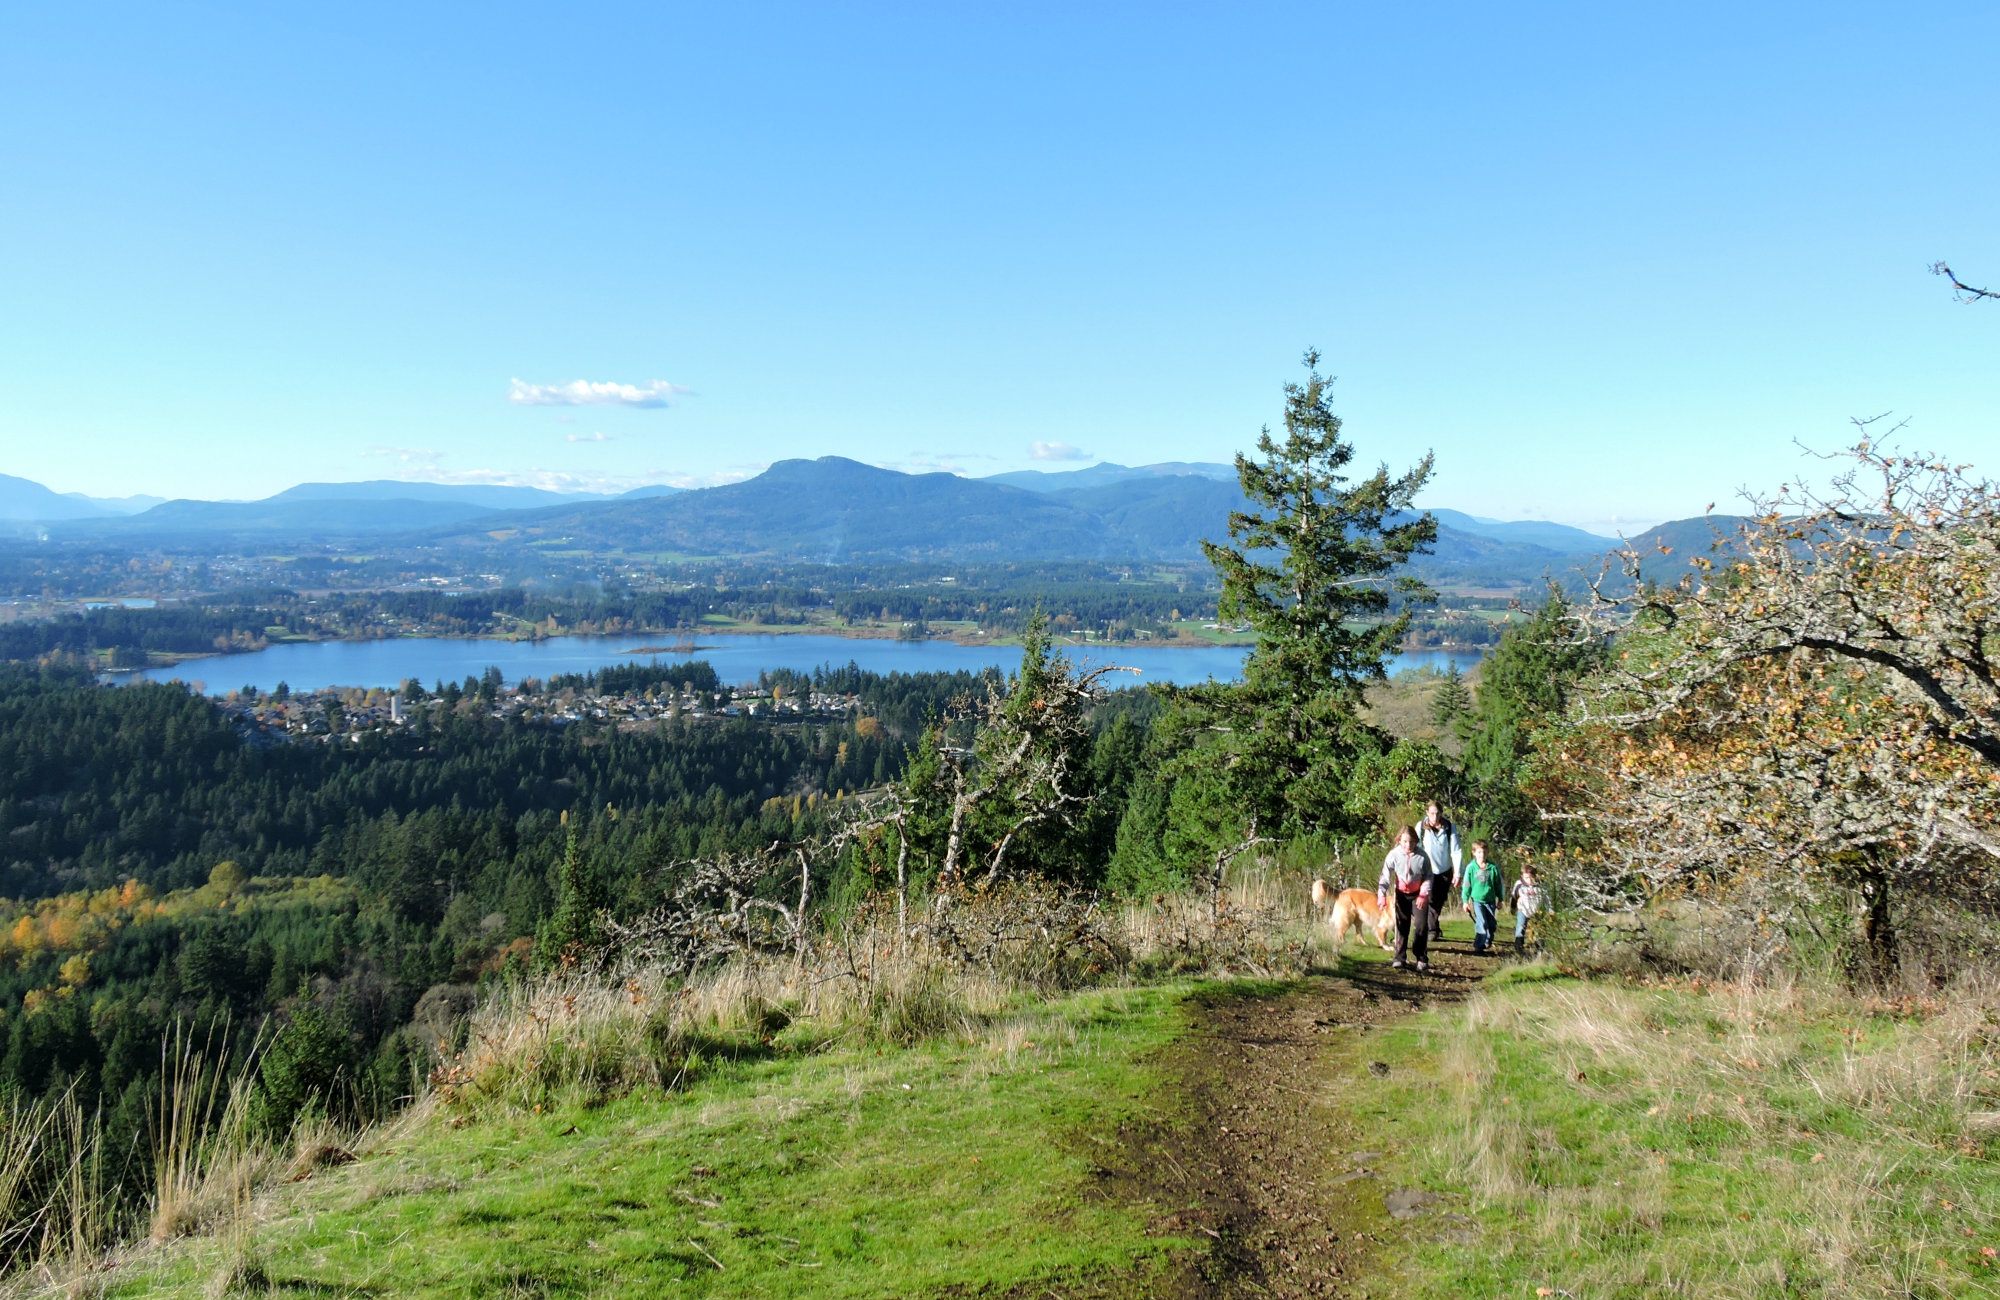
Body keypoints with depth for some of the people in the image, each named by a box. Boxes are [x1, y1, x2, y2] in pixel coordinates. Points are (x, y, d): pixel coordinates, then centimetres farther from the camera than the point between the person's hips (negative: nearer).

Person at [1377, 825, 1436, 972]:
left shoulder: (1422, 856, -17)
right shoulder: (1394, 855, -17)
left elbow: (1428, 877, -8)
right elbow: (1386, 876, -18)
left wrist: (1424, 894, -17)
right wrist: (1382, 894, -27)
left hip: (1419, 894, -1)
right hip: (1401, 894, 1)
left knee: (1421, 925, -5)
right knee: (1401, 926, 4)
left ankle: (1422, 958, 4)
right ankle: (1400, 957, 9)